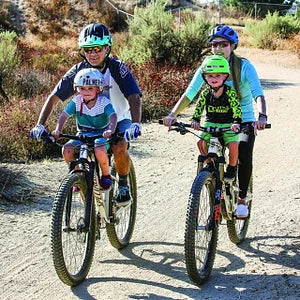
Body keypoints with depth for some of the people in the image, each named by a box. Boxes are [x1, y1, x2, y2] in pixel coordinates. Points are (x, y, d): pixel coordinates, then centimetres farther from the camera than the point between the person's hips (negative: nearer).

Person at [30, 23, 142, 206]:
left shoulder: (117, 69, -22)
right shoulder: (78, 71, -14)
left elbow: (134, 98, -32)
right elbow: (54, 98, -13)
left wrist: (135, 124, -51)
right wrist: (40, 125, -27)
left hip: (119, 120, -3)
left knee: (119, 149, -34)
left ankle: (124, 184, -3)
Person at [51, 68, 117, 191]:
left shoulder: (104, 102, -16)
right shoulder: (76, 101, -7)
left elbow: (113, 116, -29)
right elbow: (64, 115, -8)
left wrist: (110, 130, -49)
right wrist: (58, 130, -26)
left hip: (101, 134, -4)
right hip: (83, 134, 4)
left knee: (99, 150, -36)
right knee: (67, 149, -23)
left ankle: (106, 176, -7)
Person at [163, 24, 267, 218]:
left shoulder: (245, 66, -15)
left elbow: (258, 93, -26)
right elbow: (189, 93, -14)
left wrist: (262, 117, -45)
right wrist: (173, 114, -30)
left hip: (244, 121, -2)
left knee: (244, 157, -18)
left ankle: (242, 199, 5)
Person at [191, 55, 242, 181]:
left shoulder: (230, 92, -14)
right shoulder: (206, 93, -5)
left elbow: (237, 109, -20)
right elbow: (198, 108, -6)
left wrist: (236, 122, -35)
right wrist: (195, 120, -22)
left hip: (228, 125, -3)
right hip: (210, 124, 3)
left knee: (233, 145, -25)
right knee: (201, 142, -19)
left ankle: (232, 168, 3)